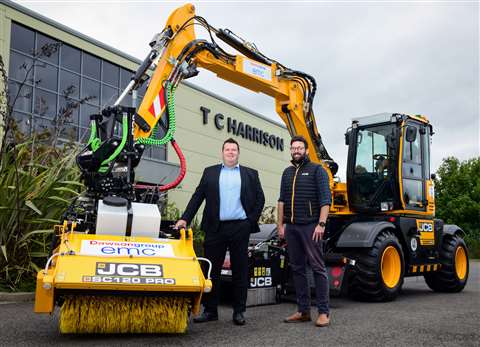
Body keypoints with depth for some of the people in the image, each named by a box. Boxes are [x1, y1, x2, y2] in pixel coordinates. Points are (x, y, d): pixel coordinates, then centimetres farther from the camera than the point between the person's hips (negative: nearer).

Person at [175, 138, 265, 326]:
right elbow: (197, 197, 7)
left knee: (240, 271, 4)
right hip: (216, 228, 0)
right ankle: (210, 310, 14)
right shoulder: (210, 172, 12)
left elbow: (260, 198, 11)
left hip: (240, 227, 0)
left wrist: (252, 219, 0)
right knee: (212, 270, 4)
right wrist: (185, 218, -2)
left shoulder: (250, 174, 12)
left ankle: (239, 311, 14)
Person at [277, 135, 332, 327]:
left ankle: (323, 312, -1)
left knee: (317, 267, -5)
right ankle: (303, 310, 16)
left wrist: (321, 224, -15)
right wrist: (280, 225, 10)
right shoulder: (287, 172, 17)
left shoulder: (316, 170, 0)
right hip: (291, 227, 6)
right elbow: (282, 201, 16)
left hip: (310, 226, -6)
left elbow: (325, 200, -7)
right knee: (297, 268, 9)